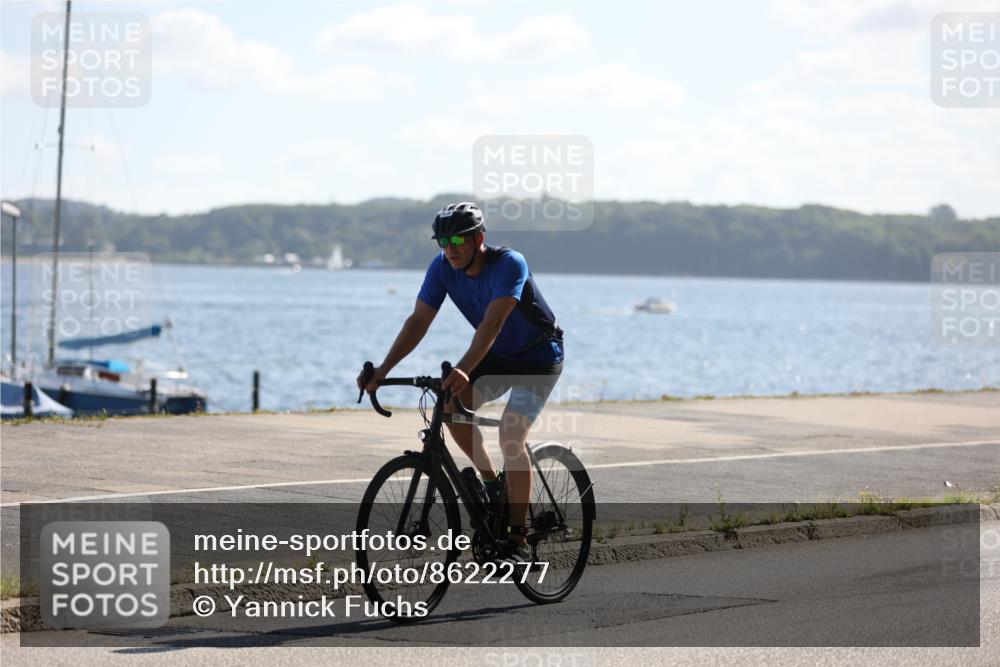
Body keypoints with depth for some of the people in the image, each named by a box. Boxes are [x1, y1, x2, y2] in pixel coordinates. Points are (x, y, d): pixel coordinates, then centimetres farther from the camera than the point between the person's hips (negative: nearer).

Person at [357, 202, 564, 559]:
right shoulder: (443, 267, -14)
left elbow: (491, 324, -43)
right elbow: (418, 321, -16)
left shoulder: (509, 264, -32)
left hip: (539, 357, -6)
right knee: (451, 406, -18)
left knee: (510, 436, -21)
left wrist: (463, 370, -57)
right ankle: (491, 482, 3)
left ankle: (518, 540, -15)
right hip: (496, 355, 6)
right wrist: (383, 369, -28)